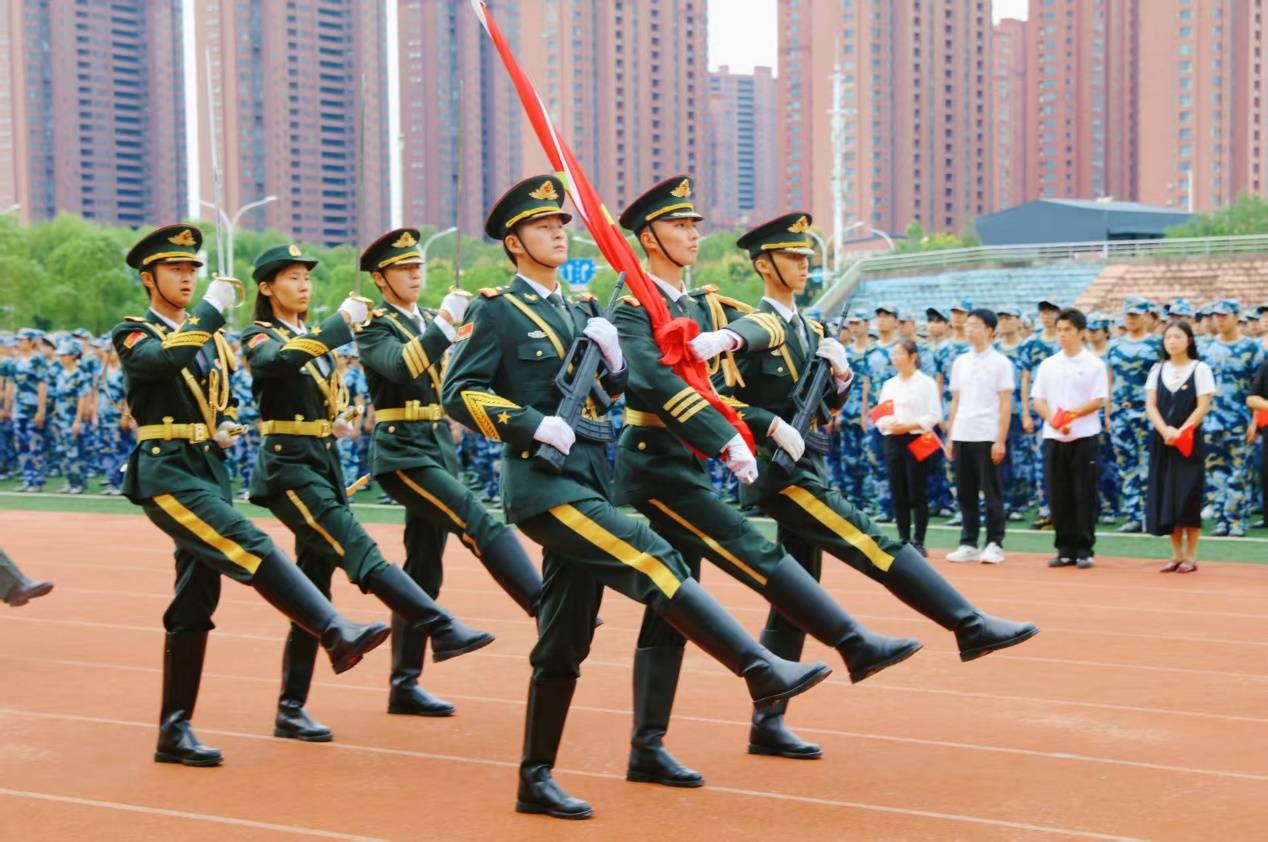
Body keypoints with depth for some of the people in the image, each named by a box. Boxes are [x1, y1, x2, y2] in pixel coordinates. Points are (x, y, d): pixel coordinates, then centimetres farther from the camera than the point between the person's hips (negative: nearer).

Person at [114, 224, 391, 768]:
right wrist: (212, 307, -21)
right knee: (250, 548, -25)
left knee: (195, 604, 6)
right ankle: (336, 634, -35)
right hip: (166, 473, -7)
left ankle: (174, 732, 10)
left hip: (209, 472, 7)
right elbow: (165, 358, -25)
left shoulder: (212, 338, 18)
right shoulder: (132, 334, -2)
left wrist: (224, 428, 7)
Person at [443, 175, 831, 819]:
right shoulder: (497, 310, -2)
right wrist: (534, 425, -18)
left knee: (565, 640, 8)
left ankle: (535, 779, 15)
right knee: (651, 560, -22)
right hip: (542, 482, -8)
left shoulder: (580, 310, 18)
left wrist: (612, 353, 0)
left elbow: (617, 386, 21)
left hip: (587, 480, 8)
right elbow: (458, 392, -10)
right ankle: (763, 671, -27)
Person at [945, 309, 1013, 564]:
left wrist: (1001, 440, -11)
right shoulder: (959, 362, 13)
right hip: (962, 437, 5)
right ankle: (968, 544, 14)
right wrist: (950, 437, 10)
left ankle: (994, 544, 5)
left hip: (987, 437, -5)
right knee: (965, 493, 7)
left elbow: (1006, 404, -5)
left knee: (992, 492, 0)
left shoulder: (1000, 363, -2)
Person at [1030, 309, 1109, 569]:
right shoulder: (1048, 365, 10)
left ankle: (1084, 550, 5)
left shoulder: (1093, 364, -1)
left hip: (1084, 437, -4)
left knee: (1084, 495, -1)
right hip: (1053, 437, 4)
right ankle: (1065, 550, 12)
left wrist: (1071, 414, -20)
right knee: (1058, 495, 5)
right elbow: (1038, 400, 7)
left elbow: (1098, 401, -7)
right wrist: (1055, 420, -11)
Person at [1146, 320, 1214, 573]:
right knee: (1166, 497, 4)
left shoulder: (1200, 369, -2)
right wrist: (1165, 431, -14)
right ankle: (1177, 554, 12)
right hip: (1162, 441, 4)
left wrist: (1180, 432, -16)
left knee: (1188, 497, -5)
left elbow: (1203, 407, -8)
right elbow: (1150, 405, 3)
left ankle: (1190, 556, 3)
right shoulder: (1157, 369, 9)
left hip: (1190, 441, -4)